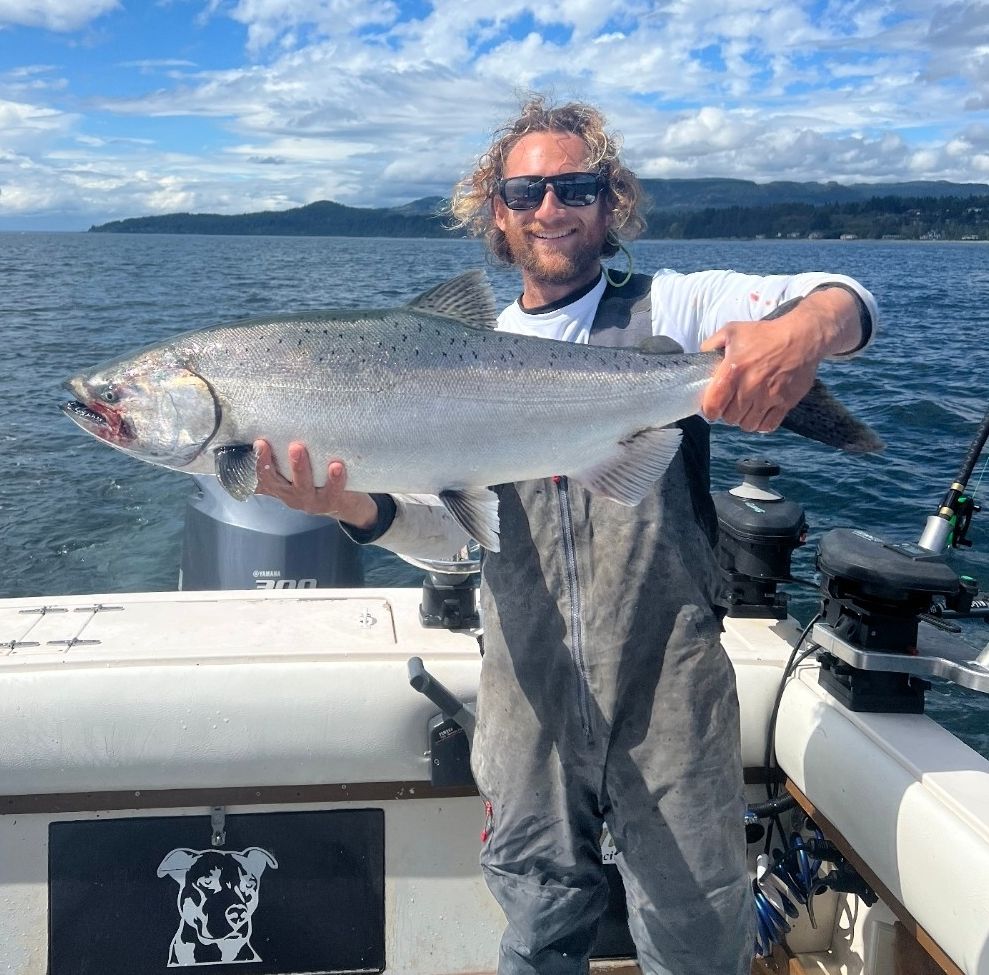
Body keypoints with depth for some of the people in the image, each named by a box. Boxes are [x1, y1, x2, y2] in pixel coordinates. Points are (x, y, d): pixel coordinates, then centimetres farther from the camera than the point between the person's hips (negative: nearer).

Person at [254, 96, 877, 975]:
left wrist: (809, 326, -36)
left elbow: (844, 301, -11)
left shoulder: (668, 308, 1)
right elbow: (449, 526, -2)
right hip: (530, 698, 3)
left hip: (668, 690, -2)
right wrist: (355, 507, -23)